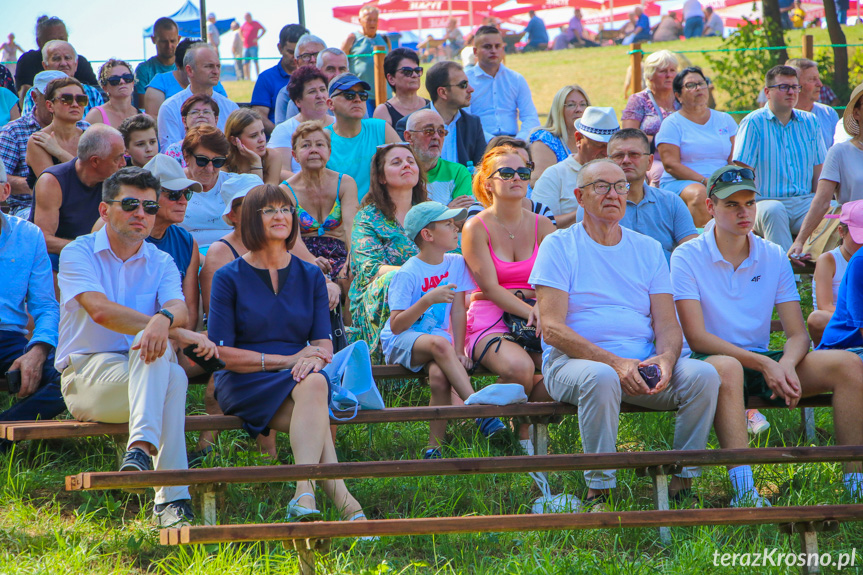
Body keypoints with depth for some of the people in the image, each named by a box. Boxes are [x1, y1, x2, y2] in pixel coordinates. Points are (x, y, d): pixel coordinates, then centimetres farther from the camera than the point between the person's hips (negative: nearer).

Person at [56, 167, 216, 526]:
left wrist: (164, 320, -37)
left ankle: (141, 448, -45)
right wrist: (179, 334, -25)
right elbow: (101, 310, -18)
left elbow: (178, 308, -9)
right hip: (86, 373, -3)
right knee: (171, 377, -32)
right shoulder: (78, 254, 1)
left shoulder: (161, 263, 13)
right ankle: (173, 498, -43)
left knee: (156, 348, -33)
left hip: (145, 374, 3)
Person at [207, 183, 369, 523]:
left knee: (315, 382, -36)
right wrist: (286, 360, -12)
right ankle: (345, 502, -47)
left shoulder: (310, 276, 17)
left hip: (299, 377, 3)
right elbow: (222, 353, -3)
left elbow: (324, 342, 10)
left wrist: (313, 360, -17)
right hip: (245, 383, -3)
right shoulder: (229, 278, 4)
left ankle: (304, 496, -51)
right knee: (311, 391, -35)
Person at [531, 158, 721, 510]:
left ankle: (682, 482, -12)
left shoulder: (648, 249, 17)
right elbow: (551, 328, -8)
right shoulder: (559, 246, 3)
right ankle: (598, 491, -27)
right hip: (572, 361, -4)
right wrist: (614, 362, -21)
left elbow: (668, 325, 10)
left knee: (703, 375, -22)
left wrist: (665, 358, -16)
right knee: (601, 377, -39)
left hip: (642, 362, 4)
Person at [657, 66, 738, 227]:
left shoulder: (725, 120, 20)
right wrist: (704, 181, -17)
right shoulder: (672, 124, 6)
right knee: (700, 193, -38)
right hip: (679, 183, -3)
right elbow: (671, 165, -6)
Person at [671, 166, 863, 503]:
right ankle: (744, 493, -50)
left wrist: (786, 364, -20)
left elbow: (798, 334, 4)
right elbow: (696, 337, -13)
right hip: (708, 361, -5)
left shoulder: (774, 258, 9)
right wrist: (761, 363, -23)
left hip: (763, 362, 5)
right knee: (727, 368, -42)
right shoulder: (688, 257, -5)